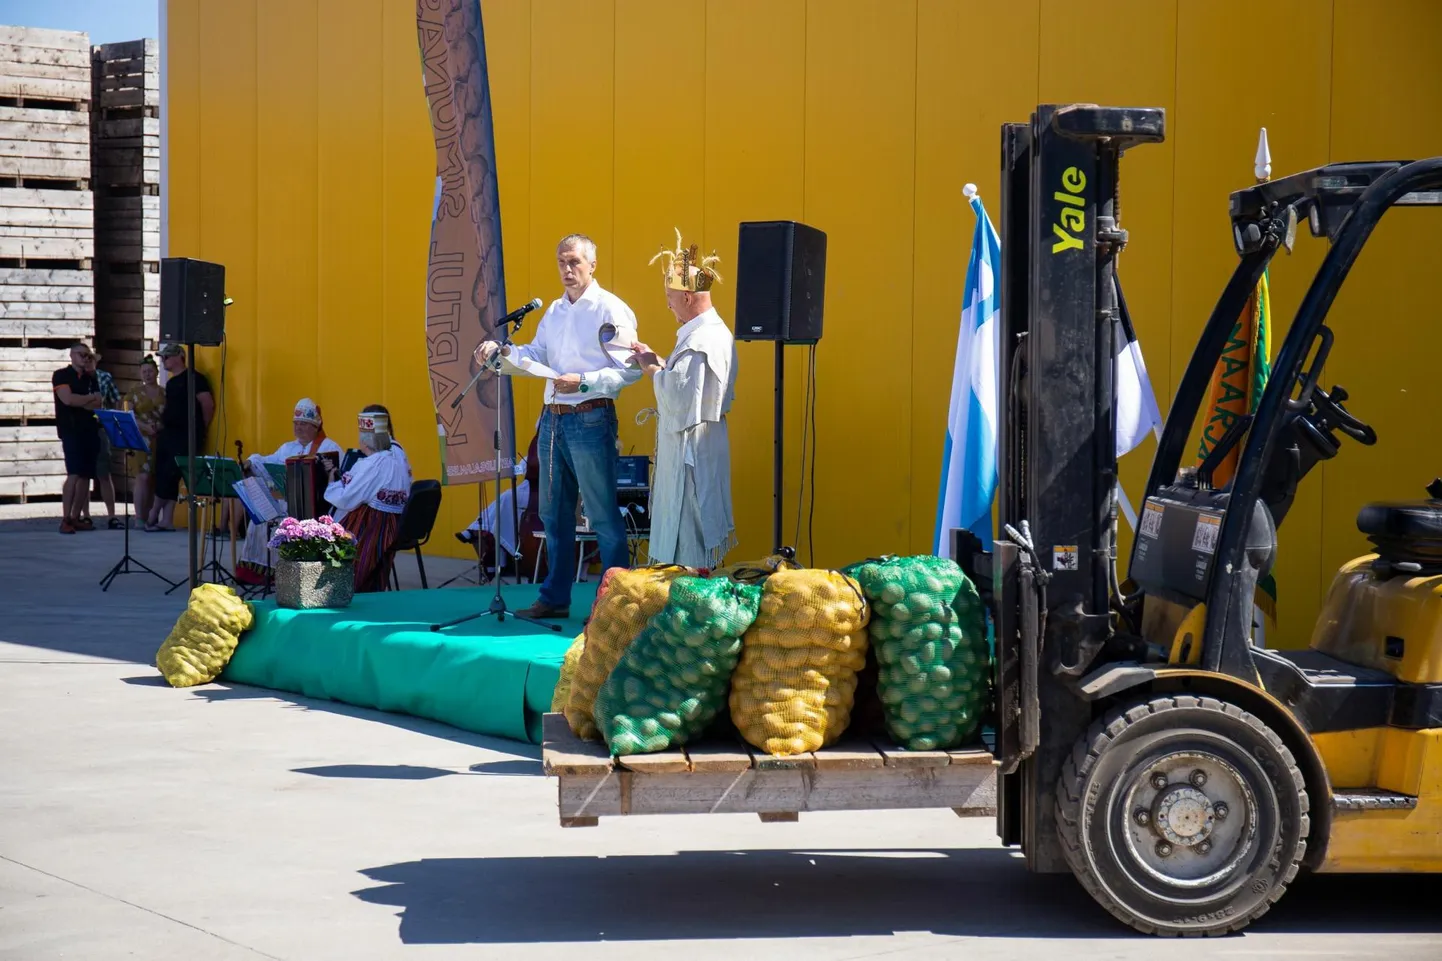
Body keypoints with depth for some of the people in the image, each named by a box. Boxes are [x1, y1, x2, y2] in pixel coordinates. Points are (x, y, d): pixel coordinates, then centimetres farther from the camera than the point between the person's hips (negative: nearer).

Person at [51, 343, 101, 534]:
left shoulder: (91, 379, 17)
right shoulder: (61, 375, 1)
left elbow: (97, 405, 4)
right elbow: (67, 399, -14)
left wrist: (78, 401, -10)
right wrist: (90, 398, 0)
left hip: (90, 431, 6)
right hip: (71, 431, -6)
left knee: (86, 475, 2)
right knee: (74, 474, -15)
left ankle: (75, 517, 6)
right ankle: (65, 520, -15)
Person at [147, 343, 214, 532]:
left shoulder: (193, 378, -8)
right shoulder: (171, 382, 18)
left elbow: (208, 404, -11)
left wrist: (201, 429, -3)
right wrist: (161, 412, 8)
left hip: (185, 437, -9)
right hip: (168, 434, 9)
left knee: (169, 475, -9)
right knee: (164, 476, 4)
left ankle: (153, 516, 0)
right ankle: (167, 520, 5)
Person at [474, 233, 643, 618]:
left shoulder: (610, 310, -8)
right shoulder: (554, 311, 16)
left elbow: (629, 370, -14)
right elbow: (534, 357, 15)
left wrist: (584, 382, -23)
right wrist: (500, 351, -3)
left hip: (590, 419, -8)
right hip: (553, 418, 8)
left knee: (603, 515, -6)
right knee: (554, 513, 13)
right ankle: (554, 598, 22)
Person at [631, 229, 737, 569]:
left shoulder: (700, 342, -21)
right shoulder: (717, 331, 12)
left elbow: (678, 398, -25)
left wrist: (652, 368, -11)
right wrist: (659, 363, 8)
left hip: (691, 449, -11)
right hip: (704, 447, 11)